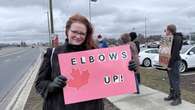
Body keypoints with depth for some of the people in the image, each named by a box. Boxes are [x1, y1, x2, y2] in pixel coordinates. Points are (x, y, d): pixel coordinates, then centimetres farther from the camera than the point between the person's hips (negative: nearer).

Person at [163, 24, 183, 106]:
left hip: (174, 61, -9)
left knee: (175, 80, -4)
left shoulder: (177, 38, -15)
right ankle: (172, 95, 26)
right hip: (169, 61, 9)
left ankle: (178, 98, 5)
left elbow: (175, 52, -21)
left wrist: (170, 64, -22)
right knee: (171, 79, 15)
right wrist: (168, 63, 8)